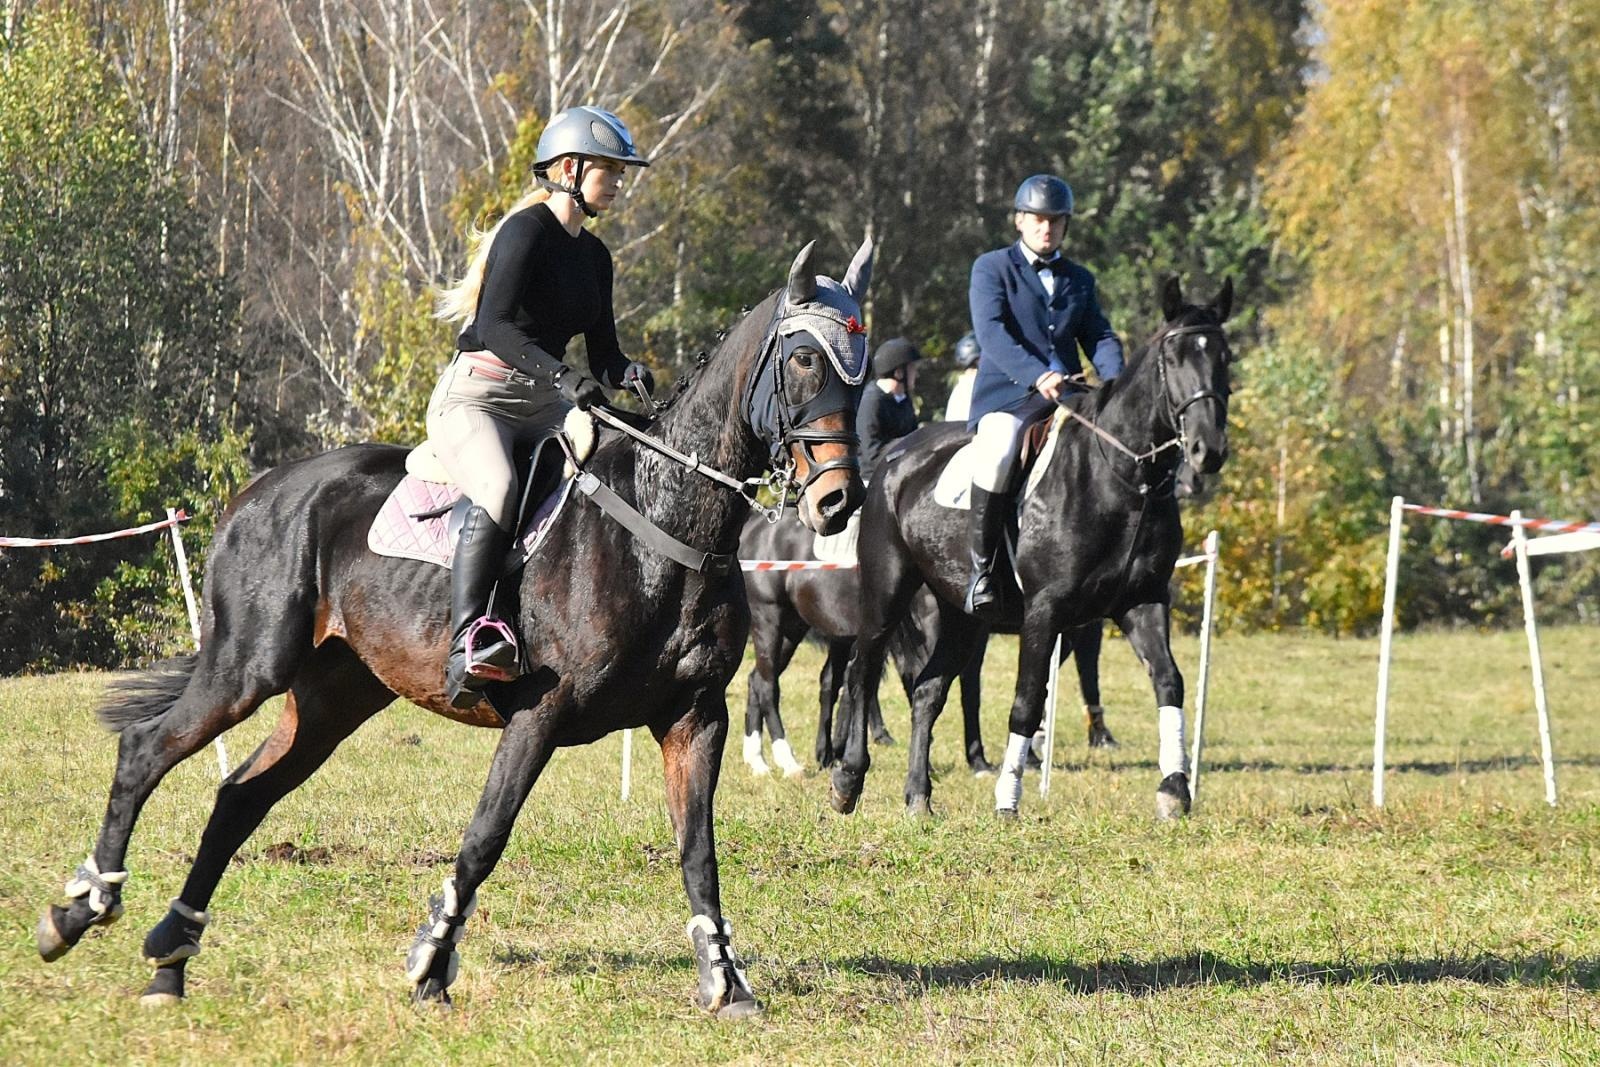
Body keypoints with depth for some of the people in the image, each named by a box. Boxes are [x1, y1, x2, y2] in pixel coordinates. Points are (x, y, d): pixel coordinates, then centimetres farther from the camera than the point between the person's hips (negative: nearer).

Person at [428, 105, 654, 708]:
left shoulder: (593, 255, 16)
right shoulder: (527, 230, -9)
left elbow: (603, 353, 15)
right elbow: (494, 326, -22)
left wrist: (626, 374, -9)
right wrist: (566, 377, -33)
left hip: (544, 408, 8)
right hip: (475, 397, -8)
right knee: (498, 492, -35)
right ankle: (468, 646, -42)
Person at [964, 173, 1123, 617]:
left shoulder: (1080, 280, 22)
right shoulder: (992, 268, 5)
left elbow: (1100, 337, 12)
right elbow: (991, 332, -10)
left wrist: (1114, 380, -11)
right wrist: (1038, 376, -26)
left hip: (1067, 397, 5)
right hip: (1006, 395, -5)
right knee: (997, 454, -35)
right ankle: (980, 569, -24)